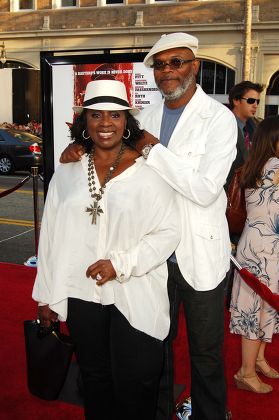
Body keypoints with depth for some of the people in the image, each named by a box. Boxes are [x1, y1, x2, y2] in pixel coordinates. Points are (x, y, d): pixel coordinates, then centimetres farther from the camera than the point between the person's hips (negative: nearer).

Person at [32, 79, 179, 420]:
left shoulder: (149, 171, -8)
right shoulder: (66, 173, 3)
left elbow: (168, 232, -8)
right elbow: (52, 236, 6)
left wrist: (121, 264, -18)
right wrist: (46, 296, 8)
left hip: (135, 298, -3)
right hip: (82, 296, 3)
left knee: (134, 385, 8)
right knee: (94, 379, 19)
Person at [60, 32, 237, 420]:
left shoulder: (219, 118, -13)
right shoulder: (149, 115, 5)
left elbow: (205, 189, -24)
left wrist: (152, 148, -21)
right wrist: (82, 150, -10)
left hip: (200, 254, -5)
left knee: (205, 355, 14)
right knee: (156, 344, 21)